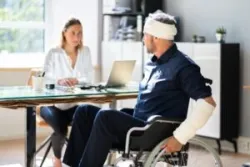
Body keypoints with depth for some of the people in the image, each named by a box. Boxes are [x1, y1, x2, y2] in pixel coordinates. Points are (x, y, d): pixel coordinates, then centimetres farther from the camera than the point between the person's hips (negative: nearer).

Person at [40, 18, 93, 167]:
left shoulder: (85, 51, 8)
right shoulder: (54, 53, -3)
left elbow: (89, 78, 4)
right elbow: (44, 78, -12)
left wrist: (77, 80, -19)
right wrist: (59, 81, -34)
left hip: (75, 103, 3)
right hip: (53, 103, -2)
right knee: (61, 129, -29)